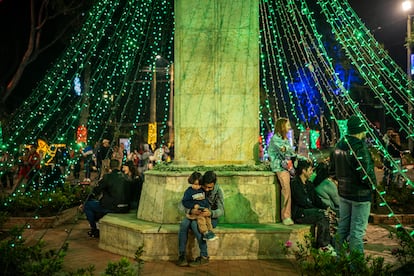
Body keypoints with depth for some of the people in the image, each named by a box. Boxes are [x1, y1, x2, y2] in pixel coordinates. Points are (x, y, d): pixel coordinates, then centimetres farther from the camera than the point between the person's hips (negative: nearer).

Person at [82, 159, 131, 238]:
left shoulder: (108, 177, -10)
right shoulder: (125, 177, 7)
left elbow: (95, 192, -3)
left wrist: (84, 204, 12)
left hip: (113, 207, -7)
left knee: (87, 205, 9)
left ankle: (94, 230, 17)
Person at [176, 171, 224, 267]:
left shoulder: (218, 191, -13)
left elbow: (221, 210, -14)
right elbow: (181, 205, -13)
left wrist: (210, 213, -37)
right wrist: (191, 210, -36)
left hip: (211, 218, -3)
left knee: (195, 224, -34)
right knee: (184, 223, -30)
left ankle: (204, 257, -25)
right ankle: (182, 255, -23)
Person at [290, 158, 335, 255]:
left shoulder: (309, 184, 20)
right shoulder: (295, 184, -7)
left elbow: (316, 199, 16)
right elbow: (302, 202, -14)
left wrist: (326, 207, -4)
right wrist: (319, 210, -17)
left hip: (310, 211, 7)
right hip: (299, 214, -7)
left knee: (325, 215, -21)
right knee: (321, 216, -27)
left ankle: (326, 245, -19)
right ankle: (323, 246, -19)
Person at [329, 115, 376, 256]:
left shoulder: (339, 145, 4)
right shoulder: (360, 147, -21)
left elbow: (332, 170, 12)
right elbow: (366, 173, -24)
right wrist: (373, 183, -5)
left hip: (343, 192, 8)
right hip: (360, 194, -8)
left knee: (343, 226, 17)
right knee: (357, 229, 1)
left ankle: (340, 255, 28)